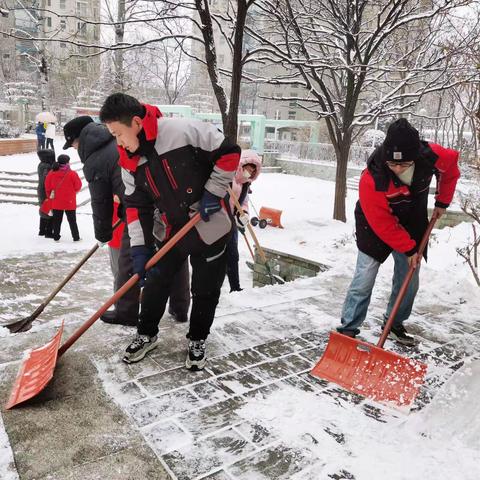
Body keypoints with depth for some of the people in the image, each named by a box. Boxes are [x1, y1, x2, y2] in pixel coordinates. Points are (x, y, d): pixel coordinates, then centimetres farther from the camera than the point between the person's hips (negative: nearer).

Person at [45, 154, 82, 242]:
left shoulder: (51, 173, -3)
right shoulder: (72, 174, -15)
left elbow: (47, 186, 5)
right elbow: (78, 186, -6)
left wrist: (50, 195, 20)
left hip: (56, 202, 3)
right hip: (70, 202, -3)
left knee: (57, 220, 13)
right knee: (72, 220, 6)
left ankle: (56, 237, 17)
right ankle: (76, 237, 9)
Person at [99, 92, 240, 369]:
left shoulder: (184, 131, -24)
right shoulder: (129, 160, -3)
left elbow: (229, 152, -17)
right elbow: (136, 204, 0)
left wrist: (213, 192, -17)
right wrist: (139, 247, -6)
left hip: (210, 227, -5)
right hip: (172, 230, 5)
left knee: (205, 290, 8)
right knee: (156, 282, 11)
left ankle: (198, 340, 30)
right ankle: (147, 335, 34)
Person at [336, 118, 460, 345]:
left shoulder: (431, 155, -24)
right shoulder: (371, 178, -35)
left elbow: (451, 164, 2)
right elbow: (382, 223, -26)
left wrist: (442, 202, 4)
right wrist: (408, 249, -20)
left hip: (412, 226, 5)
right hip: (376, 227, -4)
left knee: (409, 282, 9)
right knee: (364, 280, -10)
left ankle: (394, 324, 28)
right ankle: (348, 329, 2)